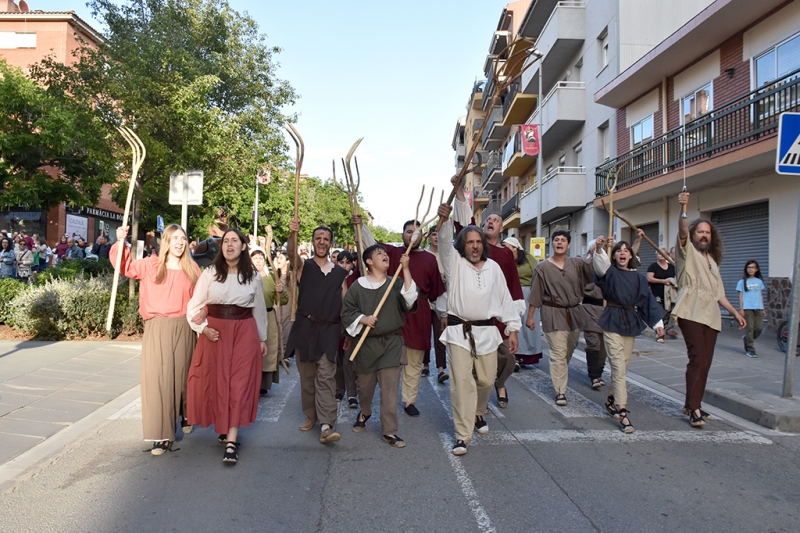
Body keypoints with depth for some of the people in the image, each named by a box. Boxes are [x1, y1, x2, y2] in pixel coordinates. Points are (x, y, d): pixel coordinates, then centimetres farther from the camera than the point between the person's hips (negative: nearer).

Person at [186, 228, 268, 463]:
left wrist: (262, 338, 14)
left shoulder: (254, 276, 3)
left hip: (244, 333, 0)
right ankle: (224, 427, 28)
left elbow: (259, 309, 11)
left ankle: (231, 441, -3)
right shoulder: (210, 273, 0)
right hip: (215, 332, 1)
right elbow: (193, 306, 3)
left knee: (239, 382, -5)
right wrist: (203, 328, -11)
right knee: (216, 381, 7)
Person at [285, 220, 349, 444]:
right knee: (306, 376, 10)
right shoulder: (303, 266, 4)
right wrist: (293, 233, -38)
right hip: (305, 328, 0)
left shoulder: (340, 273, 9)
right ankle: (310, 416, 27)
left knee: (326, 377, -6)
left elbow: (345, 305, 12)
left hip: (329, 331, 0)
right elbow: (292, 254, -19)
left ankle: (327, 426, -9)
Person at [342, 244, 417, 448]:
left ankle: (389, 431, 6)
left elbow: (409, 299, -17)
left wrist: (406, 270, -19)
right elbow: (347, 312, 1)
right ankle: (365, 412, 46)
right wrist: (363, 319, -17)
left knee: (390, 389, -4)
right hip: (365, 344, 0)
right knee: (364, 385, 16)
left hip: (390, 343, 0)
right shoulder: (358, 286, -1)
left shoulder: (395, 284, 2)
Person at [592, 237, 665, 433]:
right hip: (612, 321, -4)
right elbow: (600, 263, -25)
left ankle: (611, 400, 33)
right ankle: (623, 413, -9)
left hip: (631, 322, 5)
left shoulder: (638, 278, 9)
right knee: (618, 367, -9)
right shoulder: (609, 272, -3)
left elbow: (648, 299, 6)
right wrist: (599, 249, -46)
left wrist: (657, 322, -3)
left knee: (622, 367, 13)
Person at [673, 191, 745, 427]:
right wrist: (683, 209, -31)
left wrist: (735, 312, 21)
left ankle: (691, 404, 12)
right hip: (691, 312, -6)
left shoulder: (712, 260, 27)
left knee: (705, 361, 2)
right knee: (698, 358, -15)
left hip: (711, 315, 7)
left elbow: (718, 292, 28)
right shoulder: (687, 250, 8)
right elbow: (682, 231, -14)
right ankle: (694, 408, -13)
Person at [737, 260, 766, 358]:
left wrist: (763, 309, 12)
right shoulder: (742, 282, 5)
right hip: (747, 308, -3)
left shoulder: (759, 281, 13)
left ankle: (747, 339, 23)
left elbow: (761, 295, 15)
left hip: (758, 308, 3)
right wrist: (741, 309, -5)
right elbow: (741, 296, 2)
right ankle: (750, 350, 2)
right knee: (750, 328, -5)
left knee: (759, 328, -5)